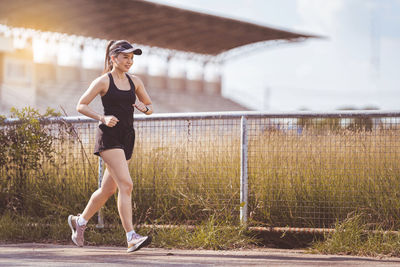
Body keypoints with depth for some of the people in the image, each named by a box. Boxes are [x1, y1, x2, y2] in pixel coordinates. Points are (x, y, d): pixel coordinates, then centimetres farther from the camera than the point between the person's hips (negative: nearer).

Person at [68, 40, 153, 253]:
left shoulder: (134, 81, 13)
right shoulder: (103, 81, -3)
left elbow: (150, 108, 20)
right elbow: (80, 106, -2)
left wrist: (144, 107, -4)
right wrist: (102, 118, -16)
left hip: (126, 138, 7)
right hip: (109, 137, -7)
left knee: (108, 189, 13)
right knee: (126, 185, -19)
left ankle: (79, 221, 34)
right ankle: (131, 238, -23)